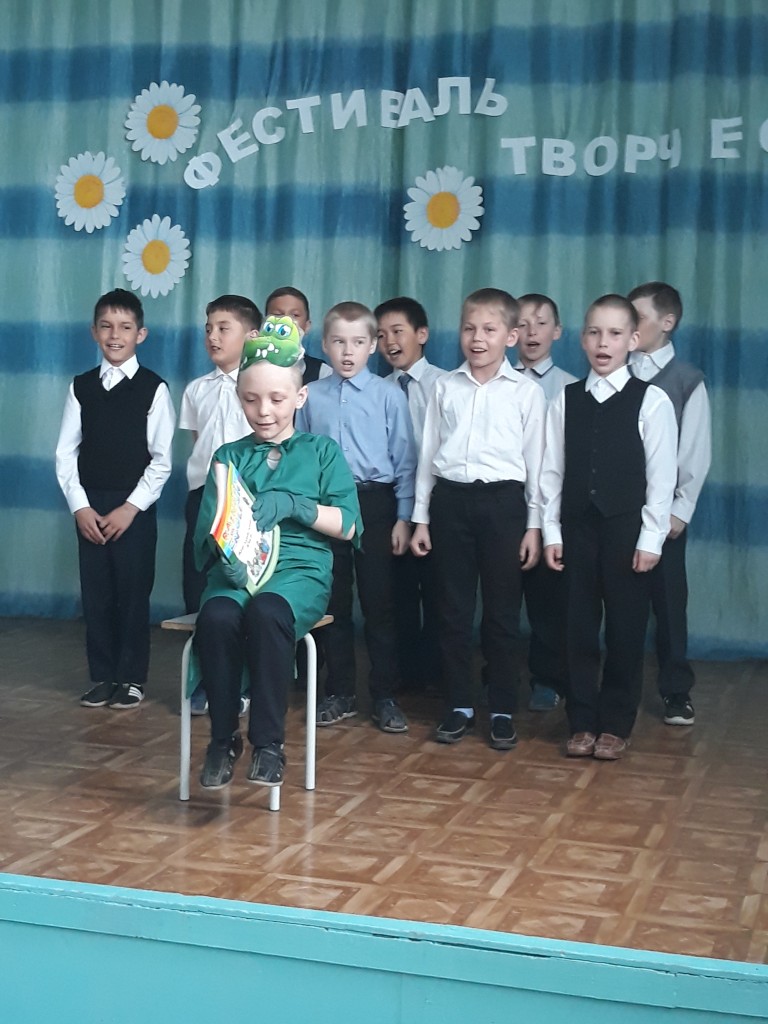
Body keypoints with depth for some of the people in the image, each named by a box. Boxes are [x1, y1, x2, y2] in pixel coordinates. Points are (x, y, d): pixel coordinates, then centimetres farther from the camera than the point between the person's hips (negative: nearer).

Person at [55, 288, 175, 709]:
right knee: (95, 593, 6)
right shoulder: (81, 387, 5)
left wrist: (130, 508, -11)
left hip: (135, 507, -3)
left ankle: (131, 678, 14)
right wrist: (80, 506, -6)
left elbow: (162, 460, -5)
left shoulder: (154, 389, -4)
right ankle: (102, 677, 17)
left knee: (133, 593, 2)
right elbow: (66, 451, 4)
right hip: (89, 506, 3)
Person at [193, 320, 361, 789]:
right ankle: (223, 737, -15)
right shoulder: (228, 456, 17)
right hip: (237, 571, 2)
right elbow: (208, 526, 5)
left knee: (267, 611, -38)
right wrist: (225, 555, -18)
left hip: (301, 568, -2)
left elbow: (349, 525, 3)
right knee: (217, 616, -34)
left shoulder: (322, 451, 12)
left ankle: (269, 742, -26)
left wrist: (291, 504, -11)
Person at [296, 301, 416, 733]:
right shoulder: (310, 397, 4)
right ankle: (340, 693, 21)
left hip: (374, 503, -2)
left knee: (379, 604, 3)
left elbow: (404, 460, -1)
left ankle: (385, 697, 13)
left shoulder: (390, 396, -3)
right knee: (334, 603, 10)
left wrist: (404, 517, -4)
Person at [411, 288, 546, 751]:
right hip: (450, 499, 3)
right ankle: (460, 705, 18)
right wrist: (421, 517, 8)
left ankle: (503, 710, 15)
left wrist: (534, 524, -1)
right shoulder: (446, 387, 7)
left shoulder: (527, 392, 0)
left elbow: (536, 460, 1)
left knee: (502, 612, 4)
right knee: (454, 608, 7)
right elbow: (428, 453, 10)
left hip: (502, 500, -2)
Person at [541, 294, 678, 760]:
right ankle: (582, 723, 18)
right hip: (577, 526, 3)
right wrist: (551, 531, 1)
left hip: (627, 528, -3)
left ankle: (615, 725, 16)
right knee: (579, 627, 7)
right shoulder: (566, 400, 4)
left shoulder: (652, 400, -4)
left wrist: (651, 538, -10)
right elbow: (552, 470, 5)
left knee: (626, 629, 4)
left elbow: (662, 476, -6)